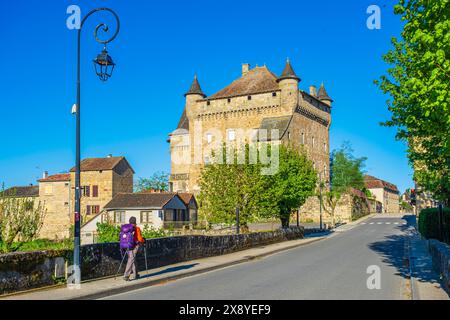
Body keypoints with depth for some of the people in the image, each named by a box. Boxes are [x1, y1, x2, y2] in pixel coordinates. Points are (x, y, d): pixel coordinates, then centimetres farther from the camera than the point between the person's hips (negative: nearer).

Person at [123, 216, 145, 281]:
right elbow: (140, 238, -9)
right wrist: (143, 241, 12)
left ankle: (135, 274, 27)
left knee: (132, 259, 19)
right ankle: (126, 276, -12)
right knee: (131, 260, -6)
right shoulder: (137, 228, -8)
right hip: (135, 245, -6)